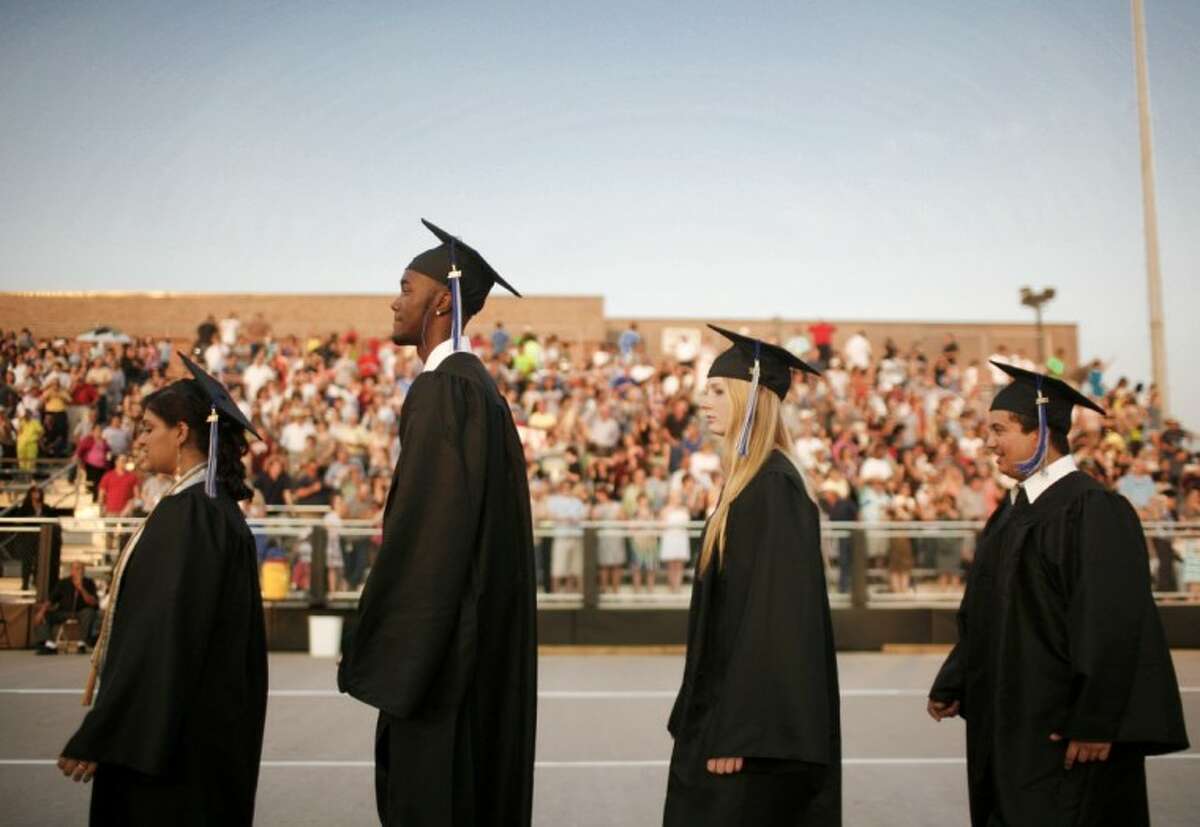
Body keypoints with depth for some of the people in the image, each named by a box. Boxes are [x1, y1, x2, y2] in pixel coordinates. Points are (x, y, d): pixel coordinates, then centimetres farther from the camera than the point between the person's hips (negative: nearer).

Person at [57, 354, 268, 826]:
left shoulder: (190, 511, -19)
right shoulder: (214, 504, 10)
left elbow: (163, 630, -24)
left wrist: (99, 736, -20)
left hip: (172, 724, -9)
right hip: (200, 713, 9)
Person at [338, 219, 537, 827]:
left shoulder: (442, 388, -16)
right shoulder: (477, 384, 15)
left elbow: (424, 524, -22)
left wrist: (374, 647, -16)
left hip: (441, 635, -10)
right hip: (481, 635, 10)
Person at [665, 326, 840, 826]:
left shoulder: (775, 486, -16)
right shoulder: (746, 481, 12)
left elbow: (774, 613, -22)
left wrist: (736, 730, -23)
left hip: (755, 727, -9)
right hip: (724, 708, 9)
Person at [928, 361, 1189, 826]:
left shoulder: (1091, 508, -15)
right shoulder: (1015, 509, 11)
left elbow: (1113, 624, -19)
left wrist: (1095, 723, -21)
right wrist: (951, 687, 15)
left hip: (1061, 728, -8)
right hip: (1010, 720, 8)